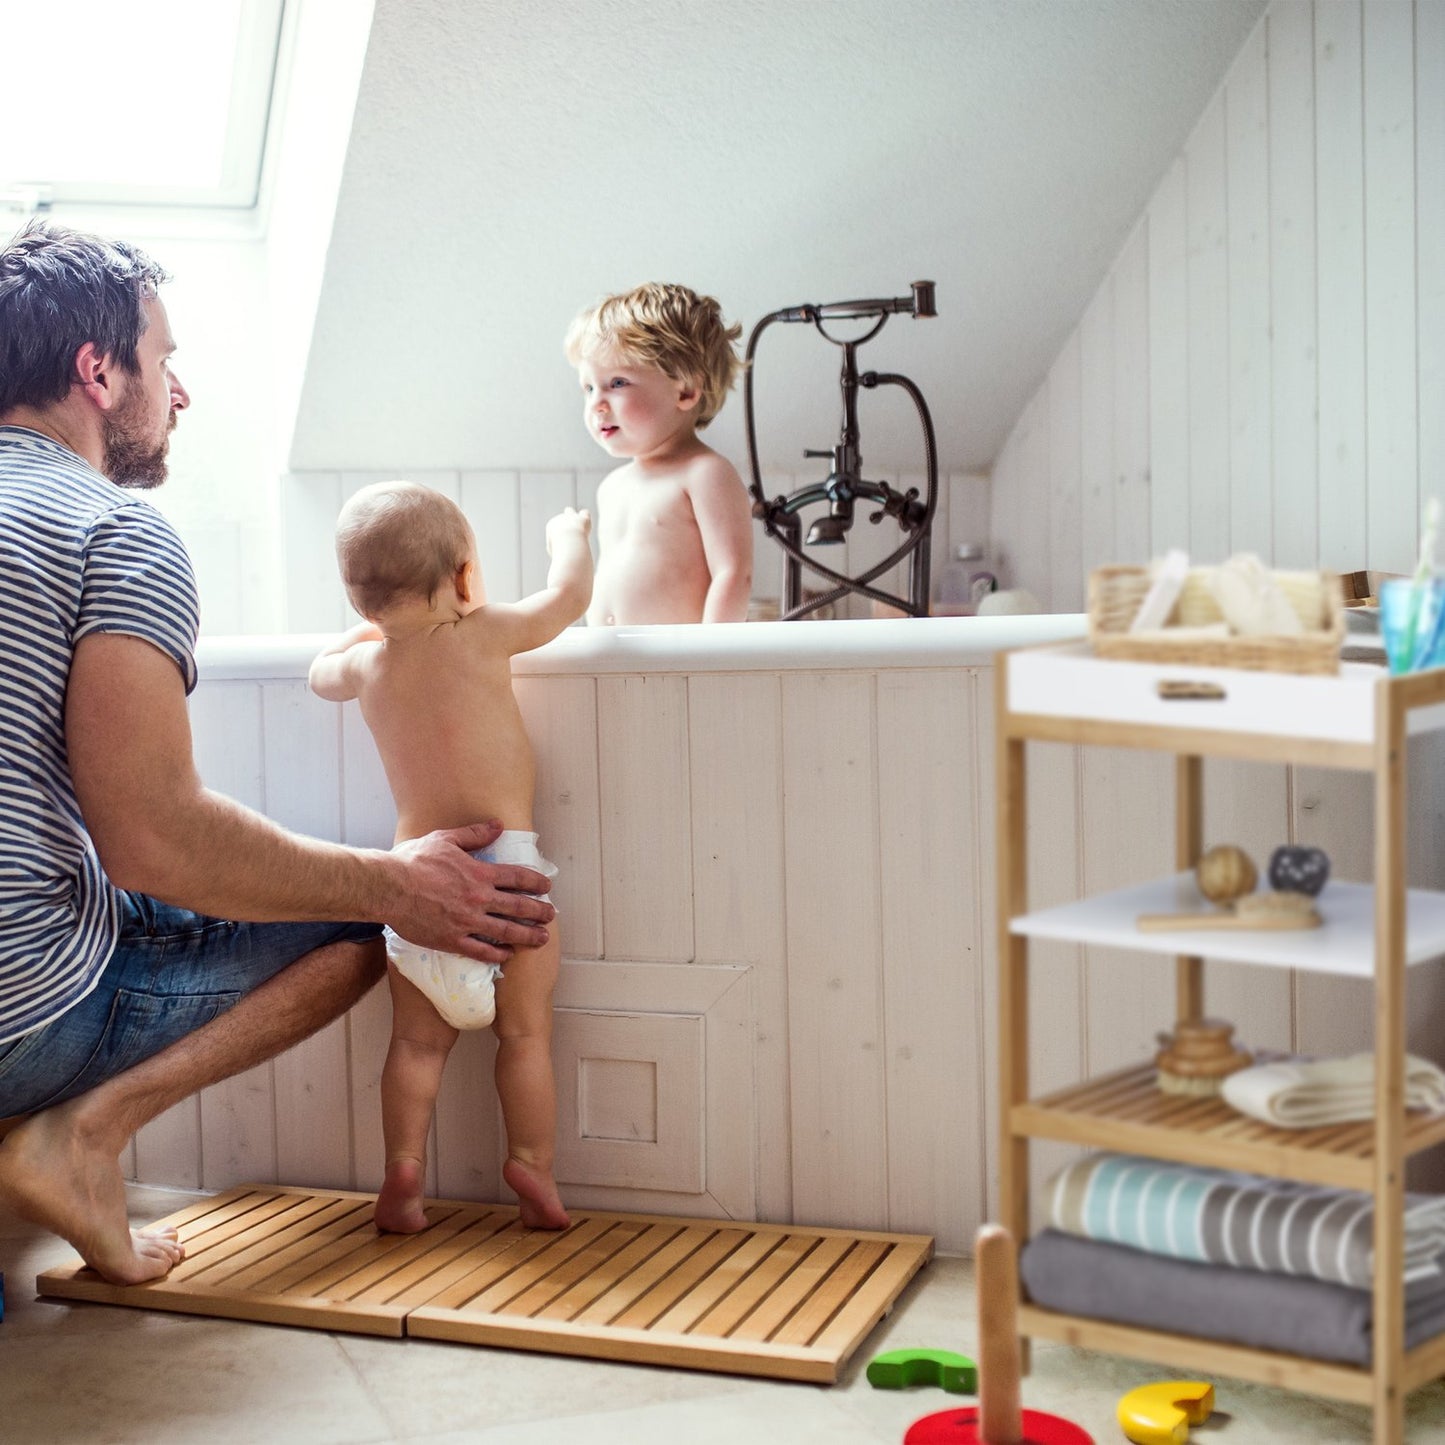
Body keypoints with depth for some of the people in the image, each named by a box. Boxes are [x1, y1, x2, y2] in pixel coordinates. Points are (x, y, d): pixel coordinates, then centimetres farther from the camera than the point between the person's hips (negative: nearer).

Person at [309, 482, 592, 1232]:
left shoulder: (365, 664, 7)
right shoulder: (483, 636, -6)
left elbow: (322, 670, 31)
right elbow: (569, 595, 7)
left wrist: (374, 620, 39)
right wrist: (568, 536, 25)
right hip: (500, 861, -4)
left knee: (417, 1040, 12)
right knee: (524, 1032, 6)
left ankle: (402, 1168, 8)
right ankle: (531, 1163, 6)